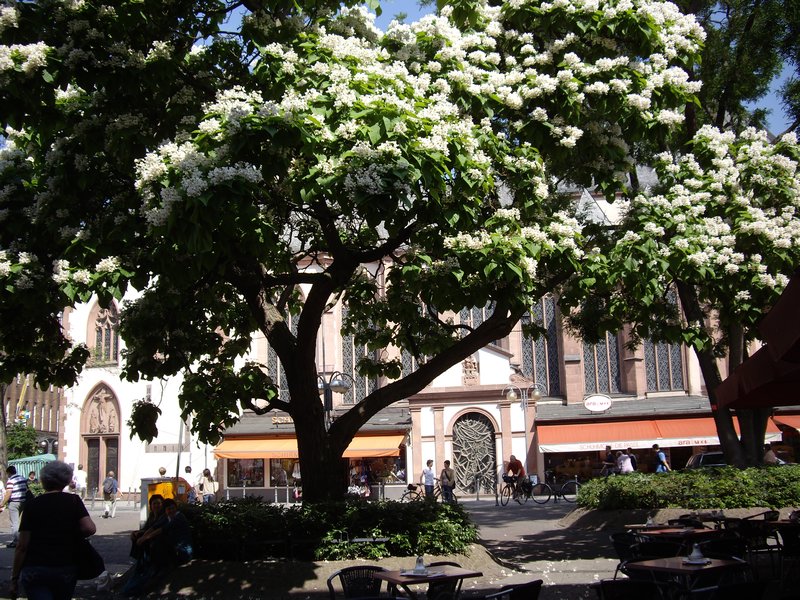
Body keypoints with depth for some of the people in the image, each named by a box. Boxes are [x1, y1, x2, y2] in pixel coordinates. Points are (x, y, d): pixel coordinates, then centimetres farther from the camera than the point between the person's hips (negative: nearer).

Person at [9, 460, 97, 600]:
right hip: (66, 569, 1)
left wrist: (15, 578, 4)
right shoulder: (74, 501, 0)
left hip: (34, 570, -1)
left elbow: (22, 546, -3)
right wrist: (74, 535, 8)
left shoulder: (32, 505, -1)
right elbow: (90, 528, -13)